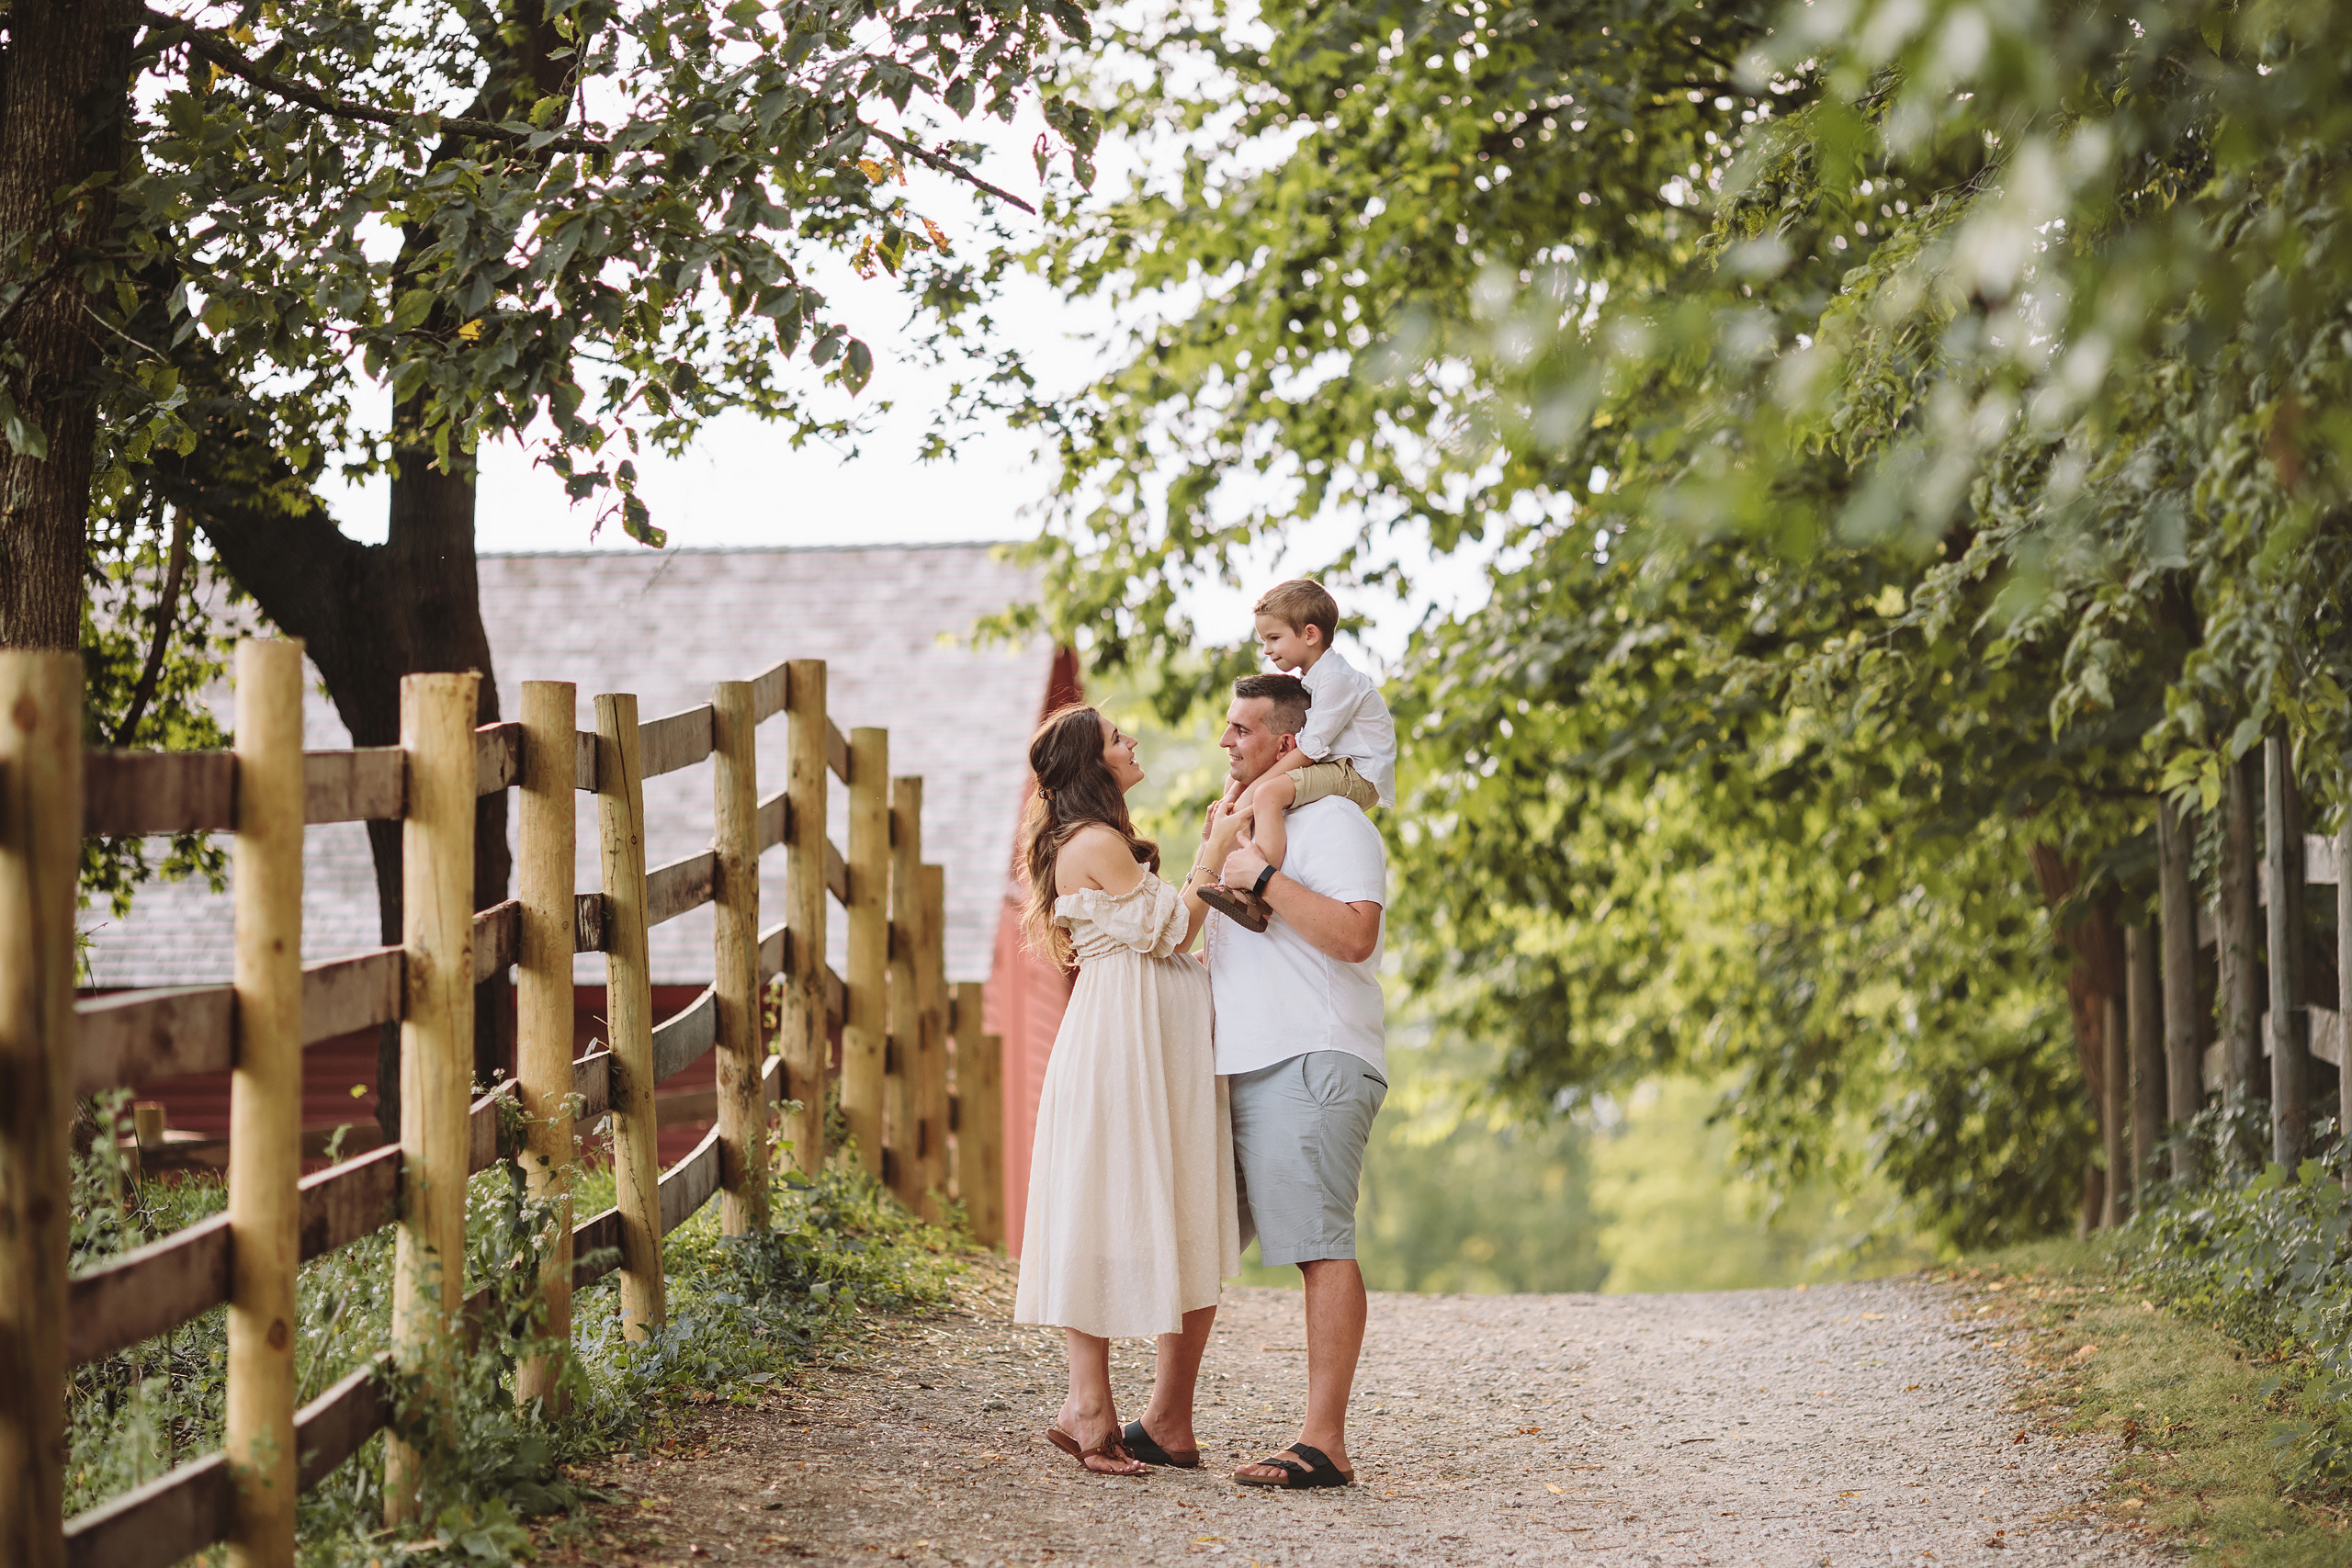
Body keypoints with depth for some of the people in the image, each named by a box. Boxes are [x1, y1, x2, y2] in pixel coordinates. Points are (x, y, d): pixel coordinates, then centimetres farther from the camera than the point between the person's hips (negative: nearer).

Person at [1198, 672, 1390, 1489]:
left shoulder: (1332, 822, -6)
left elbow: (1354, 933, -21)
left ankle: (1325, 1444, -15)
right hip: (1237, 1070, 10)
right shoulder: (1245, 821, 24)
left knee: (1320, 1246, -12)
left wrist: (1261, 876, -18)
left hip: (1312, 1064, -10)